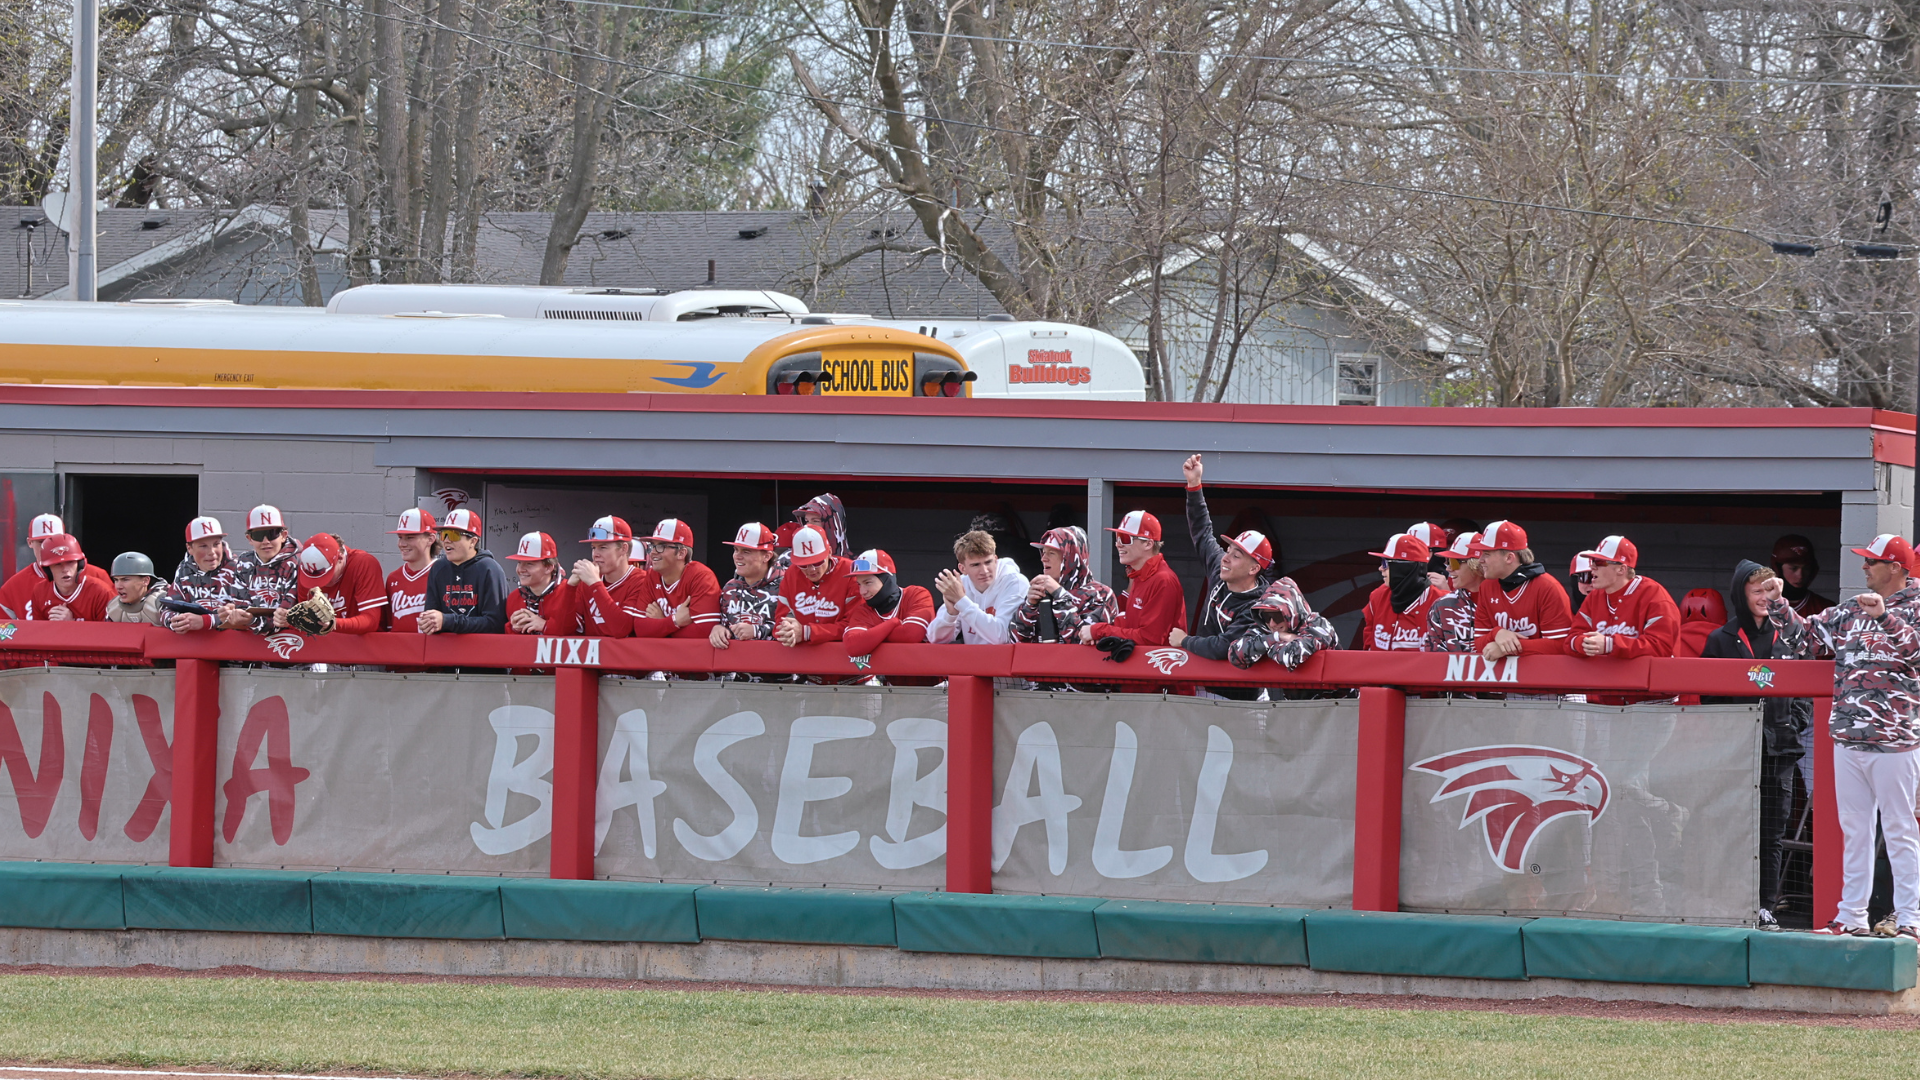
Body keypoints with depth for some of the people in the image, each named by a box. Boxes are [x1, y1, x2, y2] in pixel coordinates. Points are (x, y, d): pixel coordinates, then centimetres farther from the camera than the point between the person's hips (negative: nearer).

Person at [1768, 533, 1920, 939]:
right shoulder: (1849, 611, 16)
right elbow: (1805, 635, 20)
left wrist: (1885, 617, -30)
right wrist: (1778, 603, 9)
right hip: (1848, 737, 7)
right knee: (1853, 830, 9)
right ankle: (1852, 916, 13)